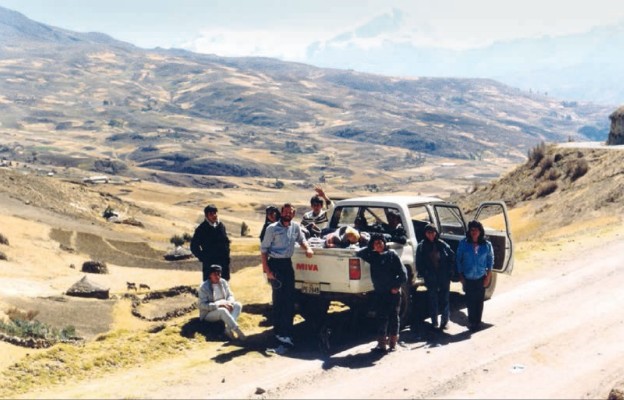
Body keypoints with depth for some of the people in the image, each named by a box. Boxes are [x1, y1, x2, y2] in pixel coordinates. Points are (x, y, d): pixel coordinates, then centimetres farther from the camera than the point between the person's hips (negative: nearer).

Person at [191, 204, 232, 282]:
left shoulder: (221, 226, 6)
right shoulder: (201, 229, -7)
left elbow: (227, 241, 17)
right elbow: (194, 246, -1)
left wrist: (227, 254, 6)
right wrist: (202, 257, -6)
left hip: (224, 262, 5)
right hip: (209, 264, -5)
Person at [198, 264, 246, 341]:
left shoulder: (223, 282, 2)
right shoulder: (204, 287, -15)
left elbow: (230, 295, 9)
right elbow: (203, 305, -19)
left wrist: (229, 303, -16)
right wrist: (219, 305, -27)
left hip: (224, 307, 6)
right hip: (209, 314, -6)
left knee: (238, 305, -18)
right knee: (222, 311, -36)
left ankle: (229, 329, -34)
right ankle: (237, 331, -39)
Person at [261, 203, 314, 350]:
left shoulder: (296, 227, 7)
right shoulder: (272, 228, -7)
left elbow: (301, 239, 25)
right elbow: (263, 249, -6)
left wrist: (307, 248, 2)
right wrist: (267, 270, -13)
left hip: (288, 264, 6)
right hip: (275, 264, -6)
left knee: (290, 299, 7)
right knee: (279, 299, -5)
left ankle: (286, 331, 18)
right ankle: (280, 333, 1)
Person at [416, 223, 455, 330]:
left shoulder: (442, 244, 1)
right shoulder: (421, 247, 0)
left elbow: (452, 257, 5)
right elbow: (419, 263, 3)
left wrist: (449, 271, -1)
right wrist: (423, 273, -5)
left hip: (444, 277, 0)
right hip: (430, 279, 0)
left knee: (444, 299, 4)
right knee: (433, 301, 6)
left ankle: (445, 321, 14)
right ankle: (434, 322, 15)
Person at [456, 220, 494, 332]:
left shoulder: (487, 244, -2)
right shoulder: (463, 243, -4)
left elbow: (490, 260, 4)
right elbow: (459, 259, 1)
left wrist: (488, 276, -1)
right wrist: (461, 275, -2)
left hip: (481, 278, 1)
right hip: (468, 278, 0)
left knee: (479, 301, 7)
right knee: (470, 301, 4)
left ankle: (477, 322, 20)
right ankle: (471, 322, 18)